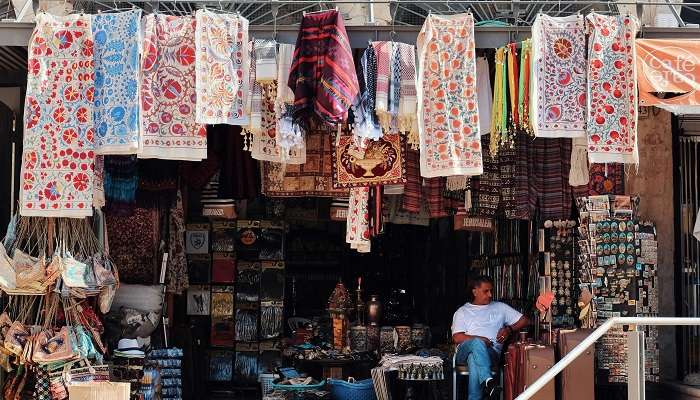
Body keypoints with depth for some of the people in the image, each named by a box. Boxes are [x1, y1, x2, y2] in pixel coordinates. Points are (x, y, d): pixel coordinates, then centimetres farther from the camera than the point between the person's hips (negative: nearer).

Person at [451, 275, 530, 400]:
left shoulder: (500, 307, 26)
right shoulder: (462, 312, 20)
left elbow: (524, 320, 23)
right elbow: (457, 338, 5)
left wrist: (509, 329, 4)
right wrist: (478, 339, -10)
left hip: (491, 351, 1)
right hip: (465, 349, -1)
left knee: (474, 359, -39)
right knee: (477, 343, -40)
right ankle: (488, 381, -60)